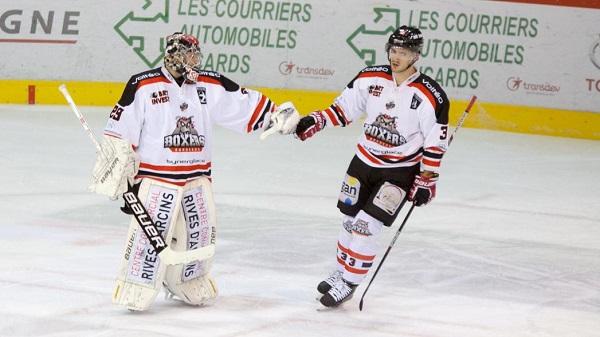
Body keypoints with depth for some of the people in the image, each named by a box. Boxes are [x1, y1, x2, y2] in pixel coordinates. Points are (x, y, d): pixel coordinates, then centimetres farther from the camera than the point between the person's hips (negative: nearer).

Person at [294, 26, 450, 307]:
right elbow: (344, 108, 6)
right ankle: (341, 273, 32)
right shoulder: (371, 78, -5)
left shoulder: (431, 96, -17)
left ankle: (349, 284, 0)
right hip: (364, 160, 5)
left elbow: (436, 142, -11)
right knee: (349, 221, 13)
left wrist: (426, 180, -11)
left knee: (366, 226, -13)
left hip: (400, 170, -5)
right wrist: (315, 122, -7)